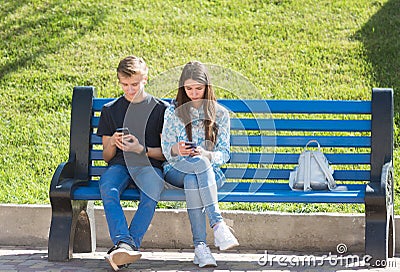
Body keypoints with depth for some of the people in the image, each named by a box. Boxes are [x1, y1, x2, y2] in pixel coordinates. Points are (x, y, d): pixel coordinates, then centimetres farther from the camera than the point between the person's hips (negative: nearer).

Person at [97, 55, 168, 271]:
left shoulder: (160, 108, 11)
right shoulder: (110, 110, 17)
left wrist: (142, 150, -10)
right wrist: (112, 144, -5)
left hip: (149, 165, -1)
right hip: (119, 164, 1)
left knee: (151, 192, -37)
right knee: (108, 191, -35)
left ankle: (130, 243, -43)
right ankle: (124, 243, -49)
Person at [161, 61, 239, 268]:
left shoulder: (220, 114, 8)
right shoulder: (173, 112, 7)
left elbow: (224, 154, 1)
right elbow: (166, 151, 3)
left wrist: (205, 154, -21)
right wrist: (177, 150, -22)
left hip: (210, 172, 0)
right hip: (176, 170, 0)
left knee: (192, 179, -37)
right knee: (200, 164, -37)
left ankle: (200, 245, -44)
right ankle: (217, 224, -47)